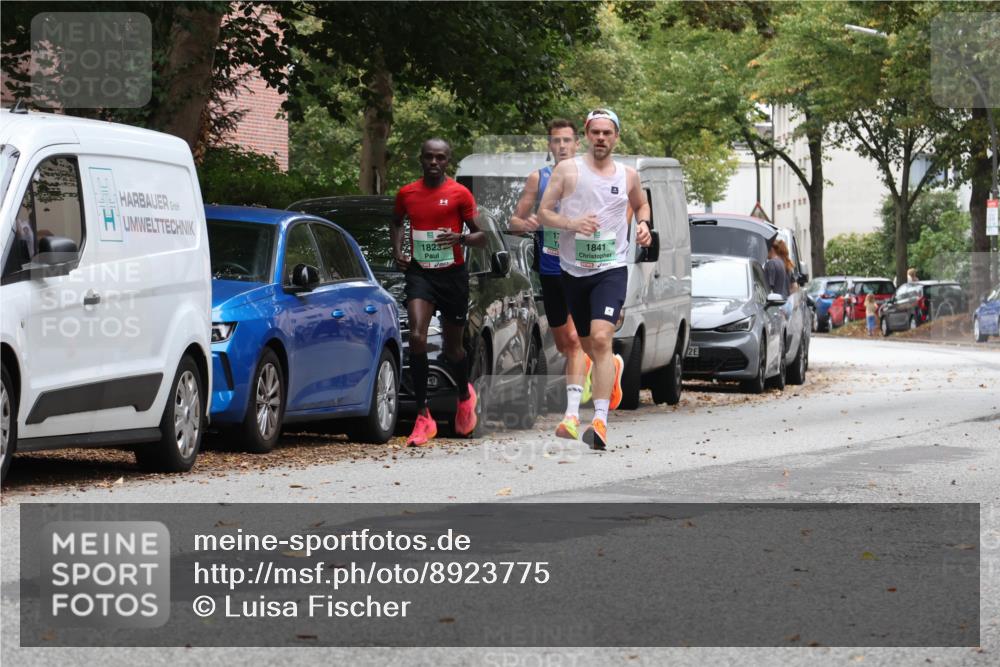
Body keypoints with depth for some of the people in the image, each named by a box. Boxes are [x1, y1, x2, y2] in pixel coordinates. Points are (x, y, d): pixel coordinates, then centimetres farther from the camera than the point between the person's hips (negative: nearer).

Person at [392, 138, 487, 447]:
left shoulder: (460, 194, -4)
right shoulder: (407, 194, 4)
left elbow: (481, 237, -2)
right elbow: (396, 222, 26)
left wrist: (461, 238, -24)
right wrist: (397, 250, 8)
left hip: (452, 274, -1)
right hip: (419, 273, 1)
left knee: (452, 348, 11)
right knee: (416, 337, -20)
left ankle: (465, 394, 46)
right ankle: (423, 418, -17)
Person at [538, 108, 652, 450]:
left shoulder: (628, 175, 6)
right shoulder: (567, 170, 0)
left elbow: (641, 204, 27)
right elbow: (543, 212, -1)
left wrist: (643, 224, 5)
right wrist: (571, 223, -19)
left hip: (611, 269, -2)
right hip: (573, 269, 2)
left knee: (601, 339, -21)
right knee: (587, 345, 16)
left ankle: (600, 421, -26)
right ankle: (614, 367, 53)